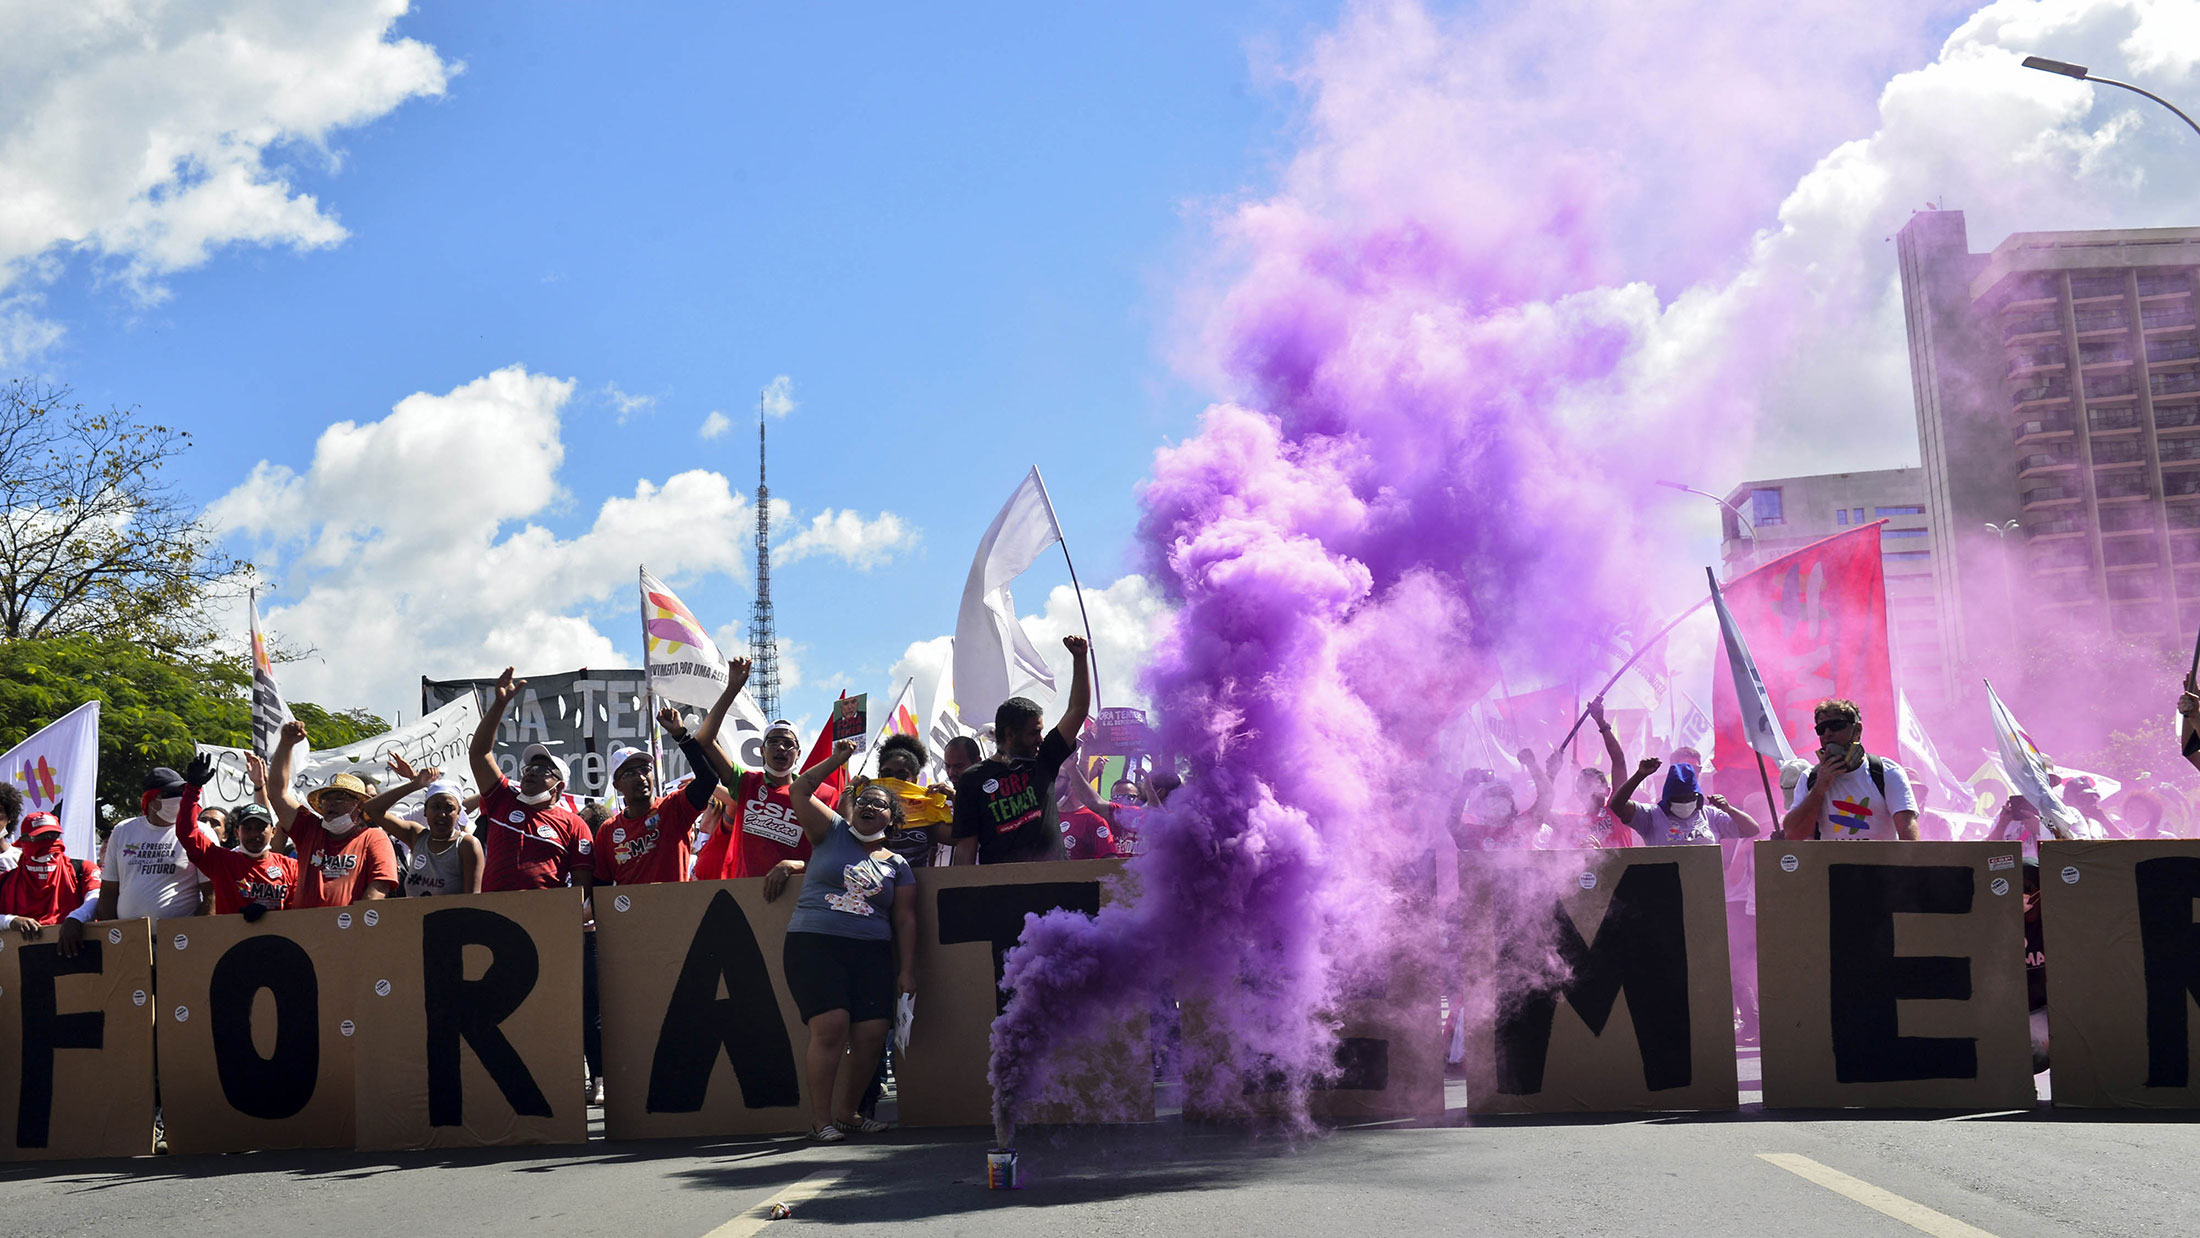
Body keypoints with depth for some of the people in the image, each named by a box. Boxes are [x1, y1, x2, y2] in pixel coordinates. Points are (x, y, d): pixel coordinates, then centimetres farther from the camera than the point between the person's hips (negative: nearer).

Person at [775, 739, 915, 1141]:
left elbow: (905, 919, 11)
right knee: (831, 1027, -18)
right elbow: (800, 791, 6)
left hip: (871, 954, 3)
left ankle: (846, 1113, 13)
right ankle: (820, 1120, -10)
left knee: (872, 1036, -6)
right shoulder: (832, 833, 12)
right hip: (813, 943, -3)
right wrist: (837, 760, 4)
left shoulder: (897, 865, 16)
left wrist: (907, 970, 3)